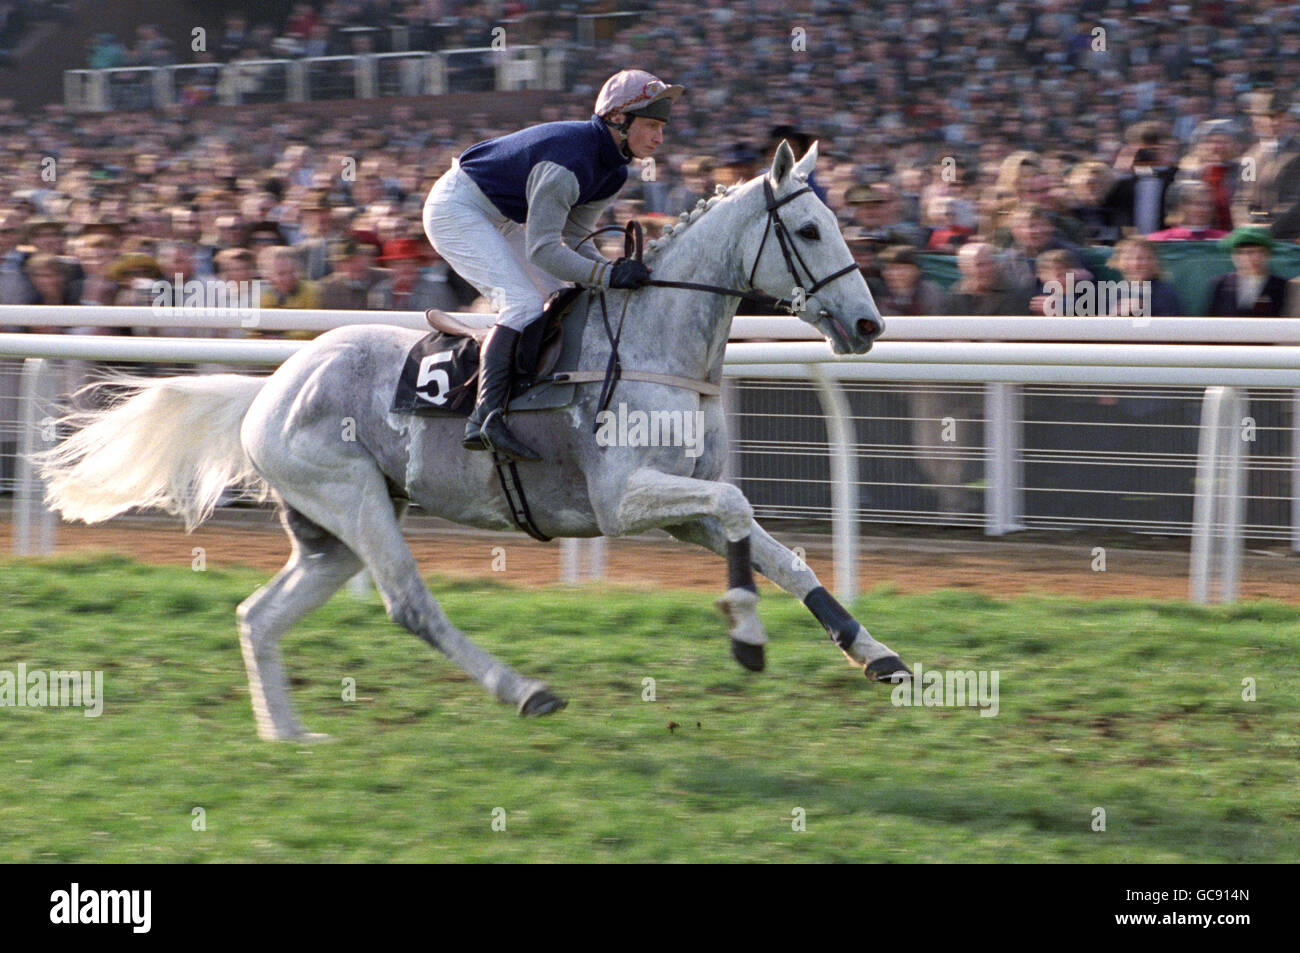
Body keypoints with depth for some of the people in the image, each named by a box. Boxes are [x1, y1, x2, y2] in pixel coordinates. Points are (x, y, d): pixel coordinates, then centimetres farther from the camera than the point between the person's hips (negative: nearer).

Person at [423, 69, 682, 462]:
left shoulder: (613, 171, -2)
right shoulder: (567, 163, -32)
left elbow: (574, 237, 3)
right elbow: (541, 249, -32)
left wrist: (614, 271, -13)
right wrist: (607, 275, -38)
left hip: (499, 220, 10)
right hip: (456, 210, -10)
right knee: (524, 304, -24)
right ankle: (485, 418, -31)